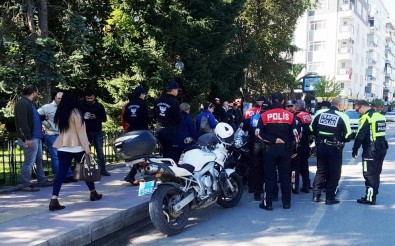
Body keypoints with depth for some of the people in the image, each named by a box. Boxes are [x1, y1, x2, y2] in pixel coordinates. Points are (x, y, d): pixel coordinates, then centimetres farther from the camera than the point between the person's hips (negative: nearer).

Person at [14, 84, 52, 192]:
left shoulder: (30, 103, 17)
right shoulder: (22, 103, -14)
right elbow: (23, 122, -22)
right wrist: (28, 138, -24)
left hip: (36, 137, 10)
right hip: (29, 138, -10)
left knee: (39, 160, 17)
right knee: (29, 162, -5)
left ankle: (42, 180, 27)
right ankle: (26, 185, 4)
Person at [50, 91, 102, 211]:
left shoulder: (60, 113, 8)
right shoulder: (75, 113, -10)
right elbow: (81, 131, -12)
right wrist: (86, 147, -11)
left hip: (63, 147, 5)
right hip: (76, 147, -5)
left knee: (61, 173, 0)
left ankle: (54, 200, -11)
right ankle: (93, 193, 27)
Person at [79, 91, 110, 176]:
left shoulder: (99, 106, 1)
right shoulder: (81, 106, 1)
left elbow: (104, 119, 2)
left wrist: (96, 118, -15)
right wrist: (83, 117, -12)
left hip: (97, 132, 0)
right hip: (86, 132, 1)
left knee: (100, 151, -1)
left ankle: (103, 169, 4)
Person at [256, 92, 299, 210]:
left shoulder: (264, 115, -5)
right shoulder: (289, 115, -2)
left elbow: (259, 133, -10)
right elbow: (295, 134, 0)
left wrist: (272, 140, -7)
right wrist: (293, 146, 10)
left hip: (270, 149, -1)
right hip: (285, 149, 1)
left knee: (270, 176, 5)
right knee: (285, 176, 10)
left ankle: (268, 203, 8)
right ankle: (286, 202, 15)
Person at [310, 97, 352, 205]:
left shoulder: (320, 114, 0)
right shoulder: (342, 117, -11)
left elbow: (312, 129, 7)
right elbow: (347, 136, -9)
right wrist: (341, 140, 11)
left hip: (321, 147, 4)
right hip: (334, 149, -4)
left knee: (321, 171, 16)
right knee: (334, 173, 8)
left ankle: (316, 195, 17)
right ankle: (330, 198, 11)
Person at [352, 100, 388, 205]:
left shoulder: (366, 118, -15)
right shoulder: (380, 116, 12)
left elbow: (360, 136, -17)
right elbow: (380, 133, 16)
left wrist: (355, 150, -8)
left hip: (371, 150, -9)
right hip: (382, 148, 9)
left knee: (369, 174, -2)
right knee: (376, 173, 16)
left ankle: (370, 198, 1)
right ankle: (373, 195, 25)